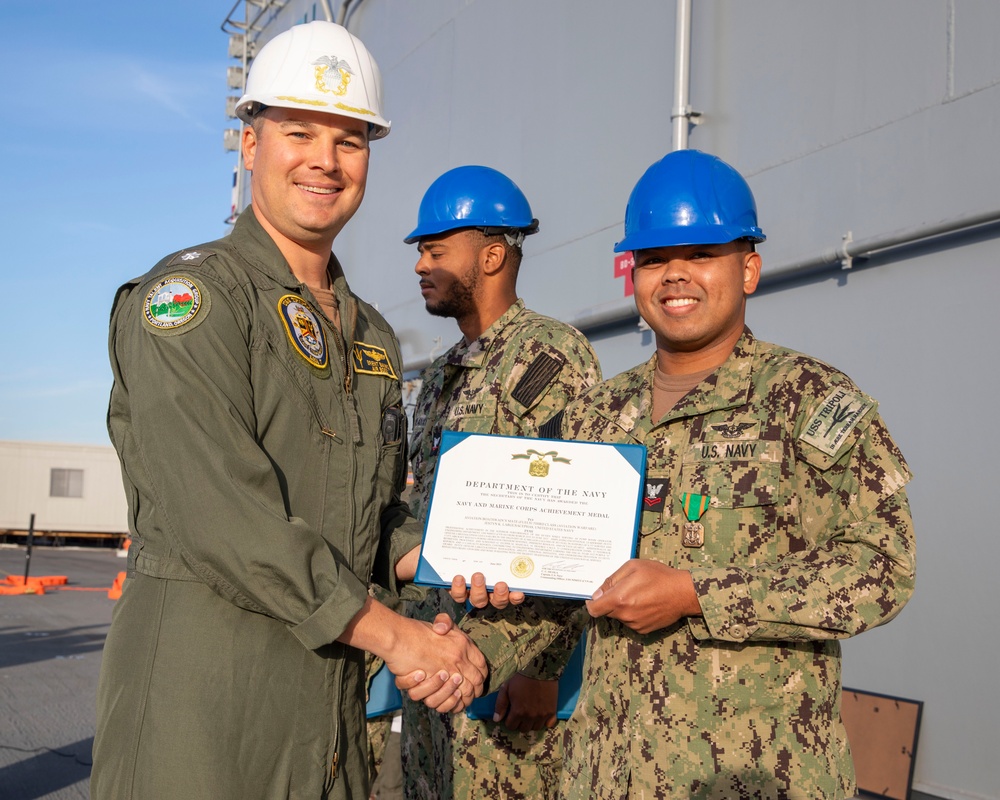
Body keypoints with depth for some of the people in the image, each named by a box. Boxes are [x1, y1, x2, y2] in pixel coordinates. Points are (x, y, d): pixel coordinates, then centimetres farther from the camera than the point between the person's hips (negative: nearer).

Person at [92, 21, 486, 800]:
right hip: (200, 701, -7)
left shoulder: (373, 336, 16)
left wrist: (429, 561, -1)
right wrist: (393, 633, -18)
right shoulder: (189, 295, -9)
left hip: (332, 707, 7)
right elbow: (219, 509, -20)